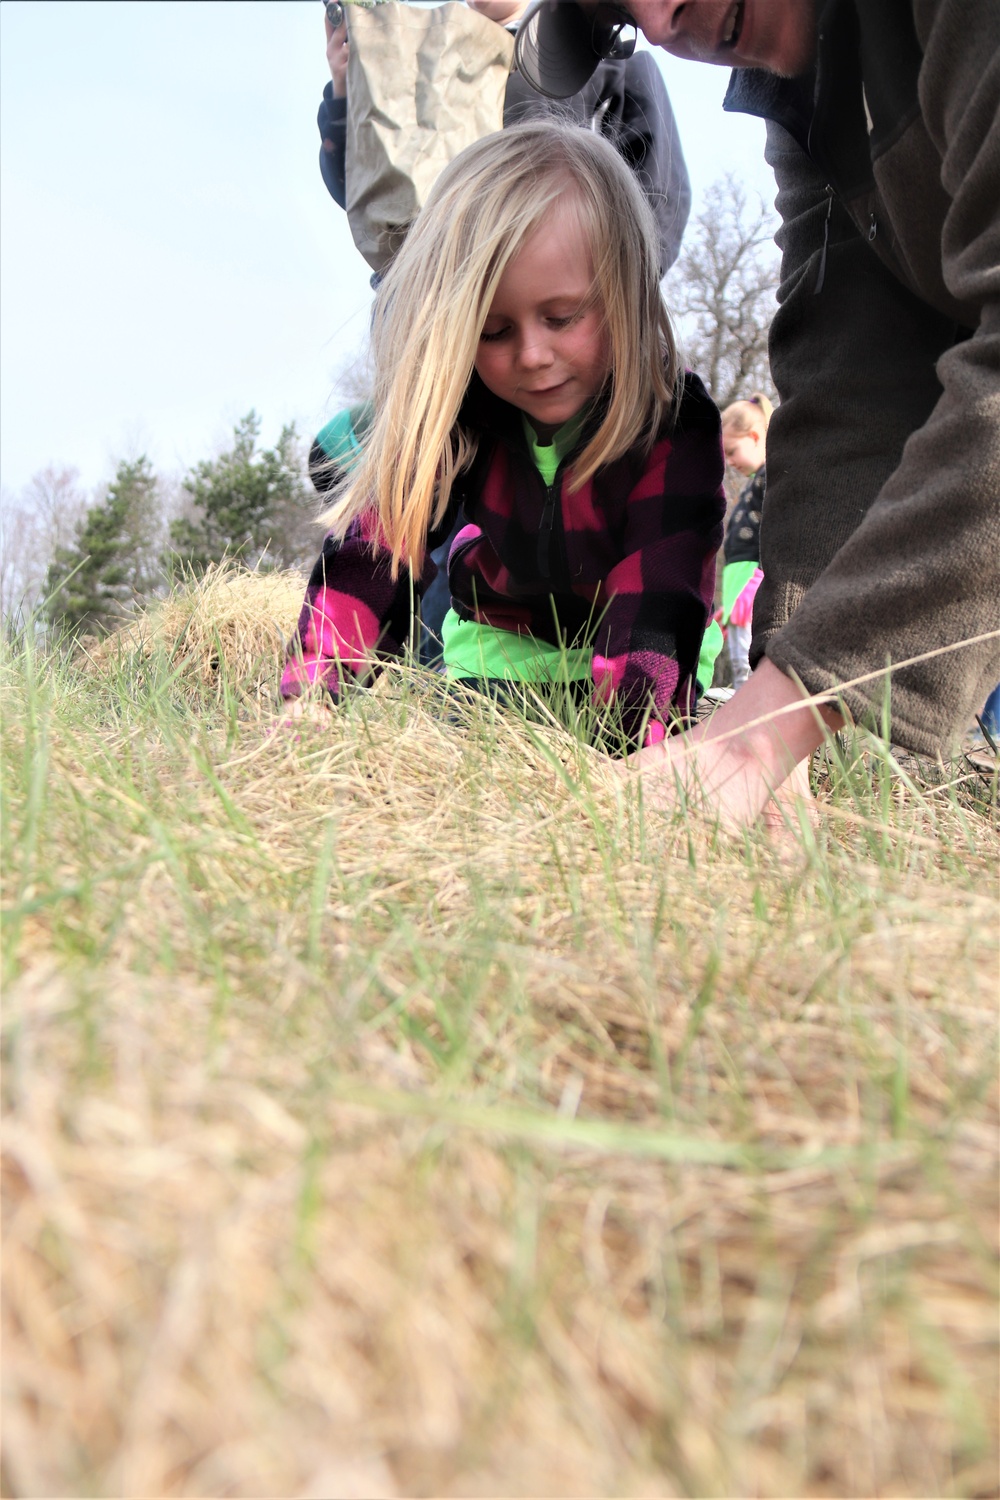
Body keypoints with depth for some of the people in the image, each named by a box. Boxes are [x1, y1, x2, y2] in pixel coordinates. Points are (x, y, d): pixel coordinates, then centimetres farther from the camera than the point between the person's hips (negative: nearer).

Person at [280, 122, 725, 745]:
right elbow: (373, 548, -25)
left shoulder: (675, 426, -28)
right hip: (499, 641, 2)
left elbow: (654, 609, -35)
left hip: (632, 658, -2)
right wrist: (307, 700, -39)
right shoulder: (456, 414, -19)